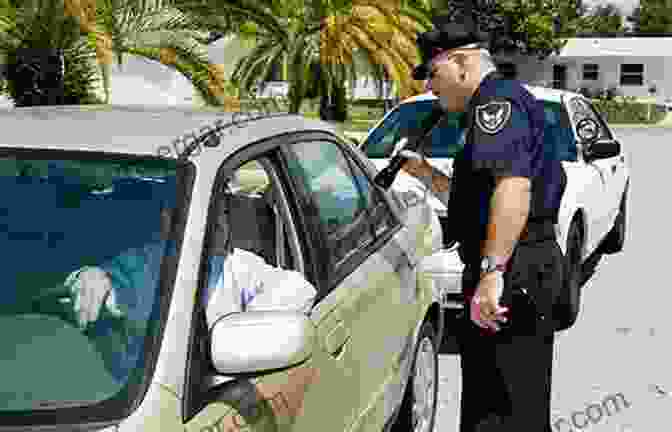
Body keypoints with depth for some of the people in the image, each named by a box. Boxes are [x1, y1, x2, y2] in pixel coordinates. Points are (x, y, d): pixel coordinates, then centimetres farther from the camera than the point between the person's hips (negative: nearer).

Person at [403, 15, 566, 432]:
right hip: (521, 272, 11)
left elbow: (514, 185, -28)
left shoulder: (497, 100, -11)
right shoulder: (493, 106, 24)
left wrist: (492, 271, -32)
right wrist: (426, 173, 28)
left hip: (514, 273, -11)